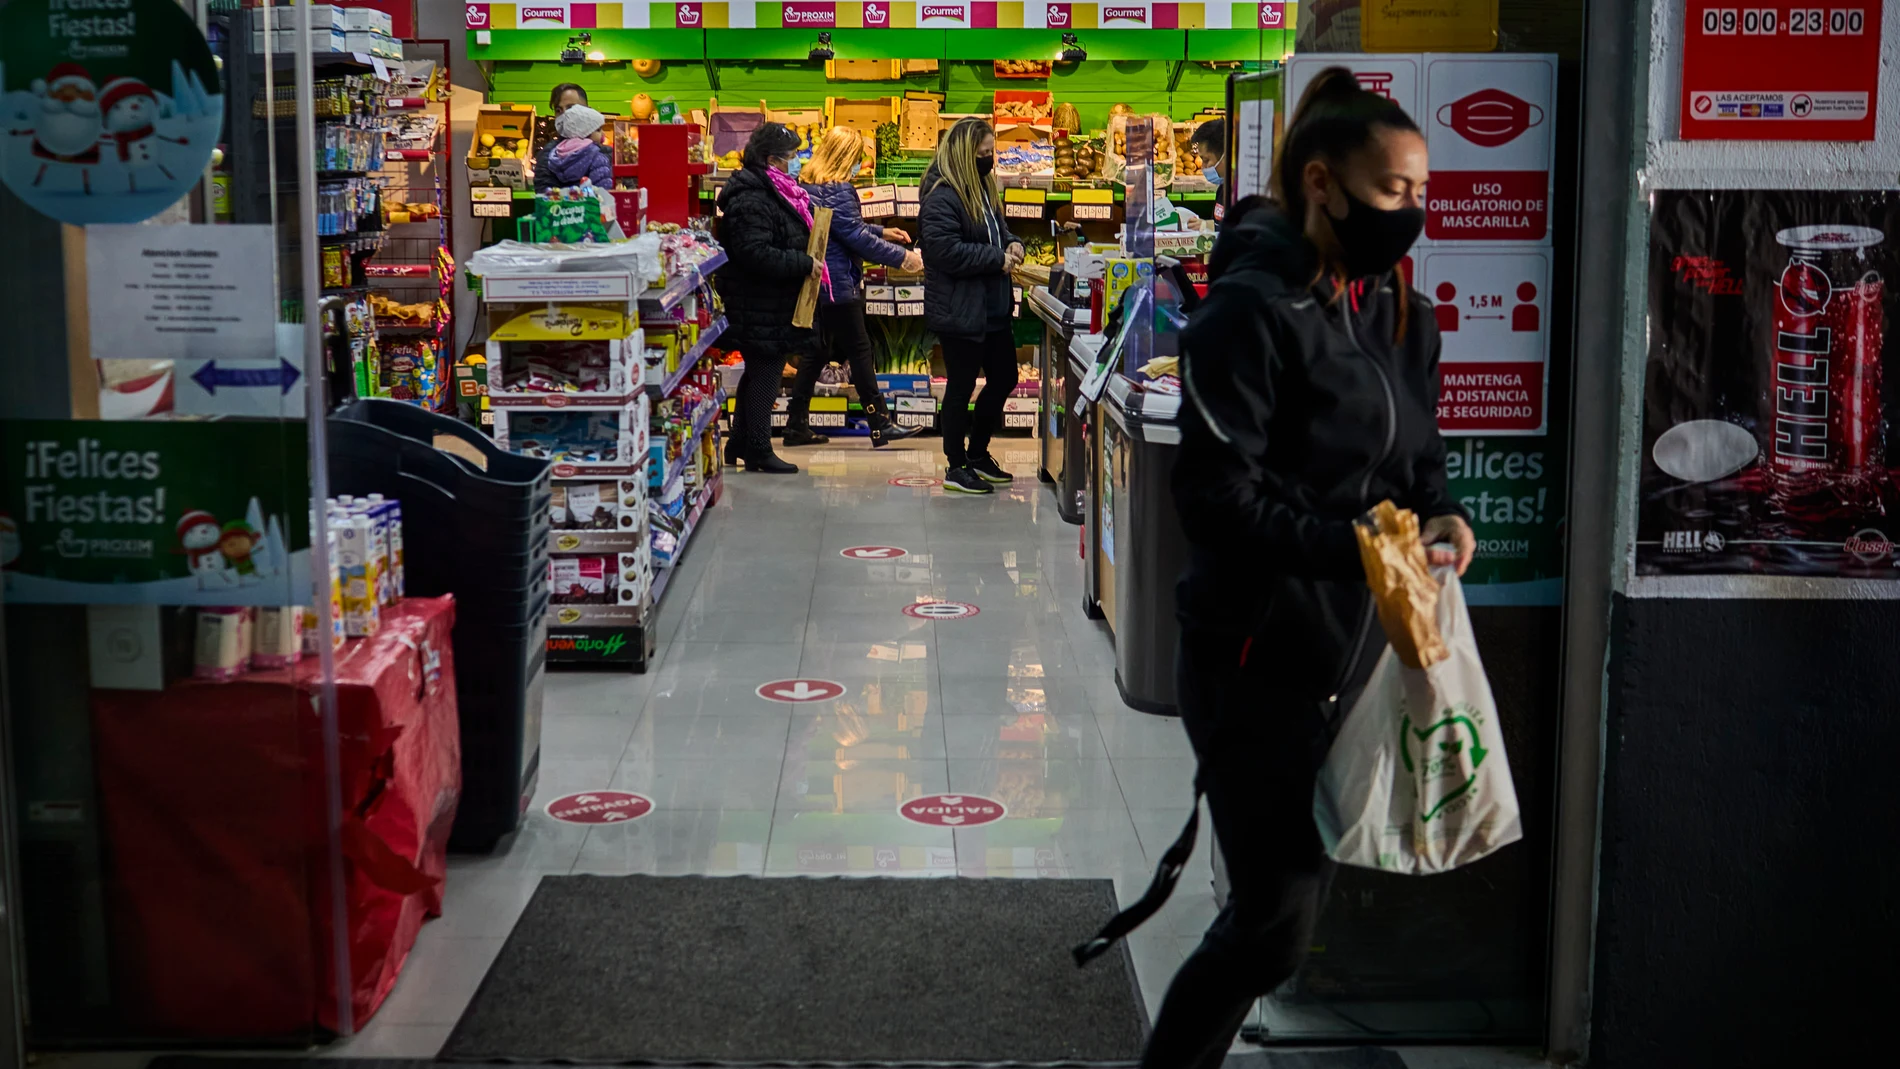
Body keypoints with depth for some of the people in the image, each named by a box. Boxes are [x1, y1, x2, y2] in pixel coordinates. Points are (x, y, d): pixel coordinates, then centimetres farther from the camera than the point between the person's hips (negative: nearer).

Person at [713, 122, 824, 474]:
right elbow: (757, 254, -29)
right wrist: (804, 264, -24)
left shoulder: (770, 191, 13)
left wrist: (806, 261, 7)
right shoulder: (752, 200, -21)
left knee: (759, 373, 17)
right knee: (764, 373, -3)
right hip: (761, 308, -11)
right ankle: (758, 451, 6)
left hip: (771, 304, 11)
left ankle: (740, 444, 27)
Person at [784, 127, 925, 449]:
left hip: (815, 282, 9)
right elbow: (857, 238, -19)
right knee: (859, 350, -3)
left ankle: (797, 425, 15)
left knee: (818, 350, 14)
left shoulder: (809, 185, 12)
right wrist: (902, 257, -13)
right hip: (837, 283, -9)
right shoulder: (838, 191, -17)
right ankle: (880, 425, 0)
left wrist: (881, 231, 21)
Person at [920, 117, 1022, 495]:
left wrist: (1011, 243, 3)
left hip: (992, 306, 10)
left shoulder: (982, 187, 12)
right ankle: (956, 467, 15)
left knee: (1003, 379, 16)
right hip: (958, 311, -10)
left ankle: (977, 454, 31)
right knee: (962, 386, 1)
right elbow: (945, 250, -26)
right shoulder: (942, 196, -19)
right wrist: (998, 259, -20)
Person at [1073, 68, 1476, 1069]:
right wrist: (1348, 547, -29)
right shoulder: (1252, 309, -16)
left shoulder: (1397, 310, 8)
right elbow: (1214, 492, -20)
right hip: (1260, 658, -8)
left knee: (1296, 892, 18)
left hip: (1353, 650, 8)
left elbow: (1418, 452, 17)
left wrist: (1433, 514, -4)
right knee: (1277, 921, -4)